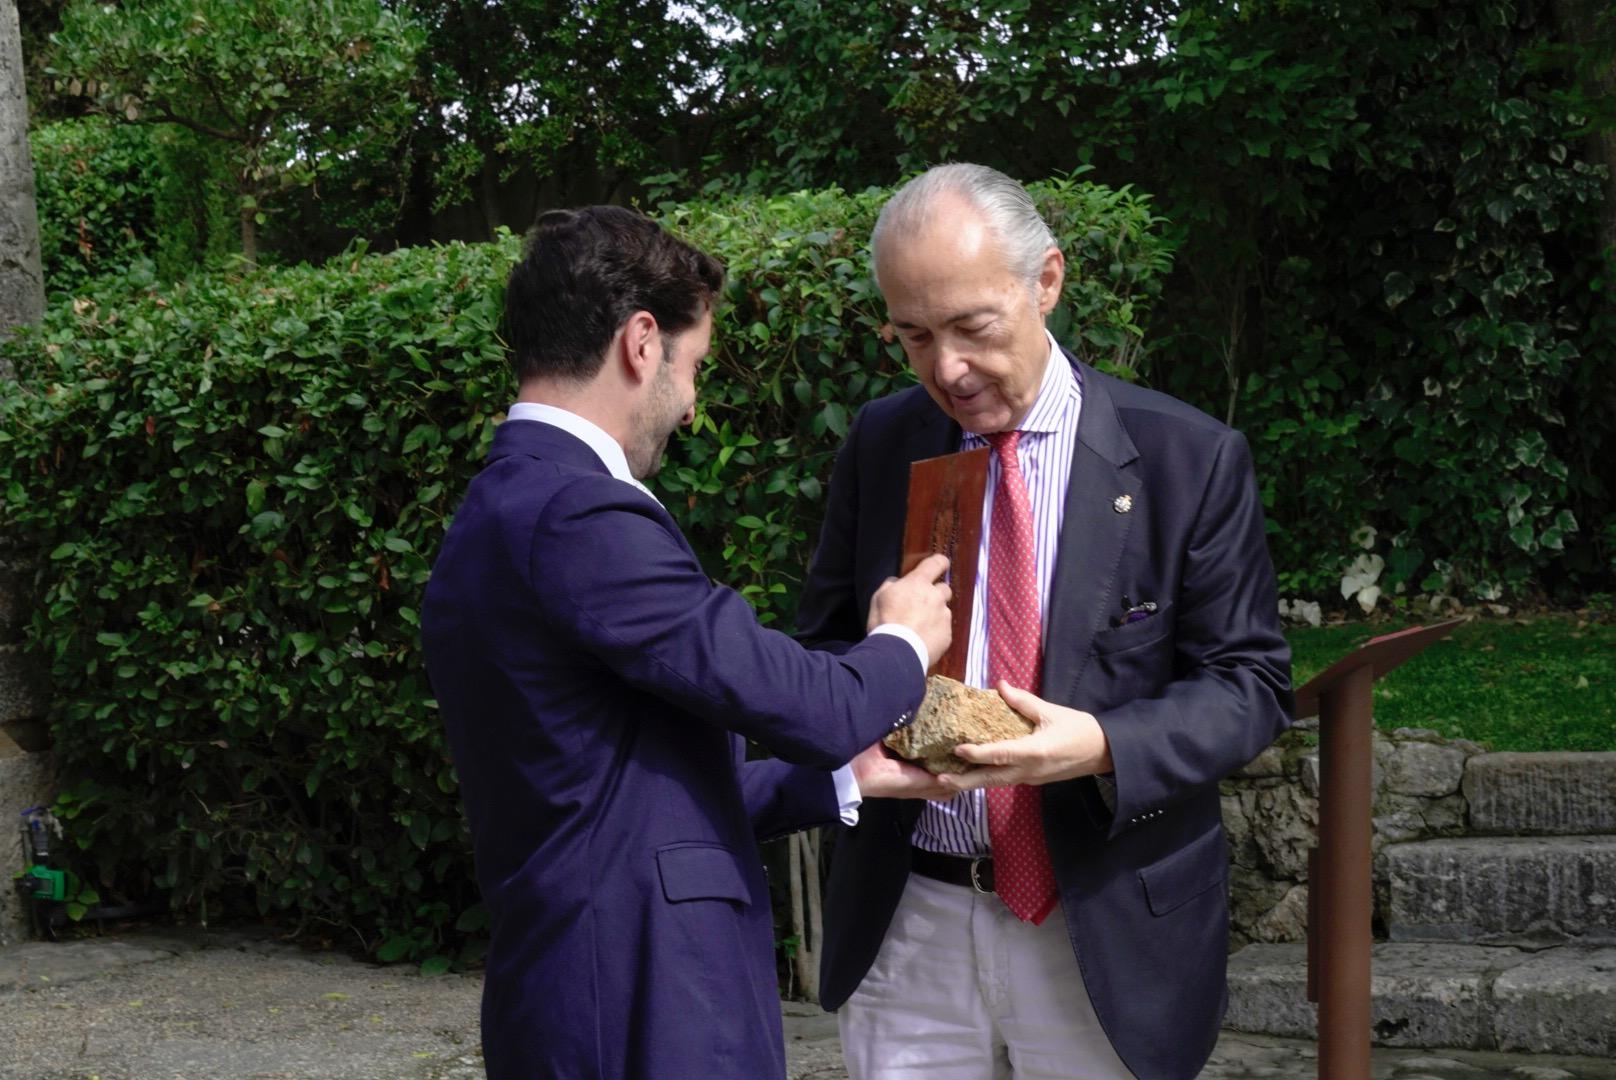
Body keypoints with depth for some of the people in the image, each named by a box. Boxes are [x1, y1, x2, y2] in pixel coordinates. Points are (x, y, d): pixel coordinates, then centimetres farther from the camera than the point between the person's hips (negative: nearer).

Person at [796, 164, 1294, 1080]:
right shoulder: (879, 444, 3)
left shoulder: (1192, 458, -7)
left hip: (1107, 938, -2)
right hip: (906, 926, 3)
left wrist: (1102, 746, -23)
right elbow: (824, 642, 11)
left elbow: (1252, 684, -5)